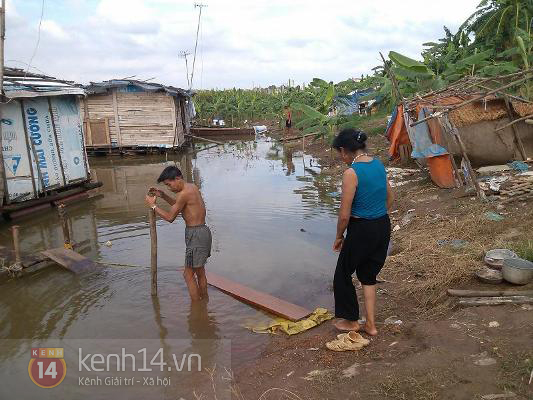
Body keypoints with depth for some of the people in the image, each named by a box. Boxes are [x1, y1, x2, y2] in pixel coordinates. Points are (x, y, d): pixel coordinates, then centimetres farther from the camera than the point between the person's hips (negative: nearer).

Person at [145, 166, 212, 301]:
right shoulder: (192, 186, 10)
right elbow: (178, 205, 27)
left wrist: (153, 205, -1)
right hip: (203, 231, 10)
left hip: (196, 234, -10)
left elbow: (170, 217, -12)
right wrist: (163, 195, 15)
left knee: (188, 274, 2)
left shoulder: (184, 193, -19)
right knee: (200, 272, 21)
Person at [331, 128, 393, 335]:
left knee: (343, 274, 16)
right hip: (383, 226, 8)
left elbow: (344, 215, -19)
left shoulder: (351, 173, -20)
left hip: (361, 229, -8)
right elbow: (389, 198, 13)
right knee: (368, 275, 22)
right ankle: (371, 324, 28)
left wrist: (339, 237, -3)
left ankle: (351, 320, 30)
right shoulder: (378, 164, 3)